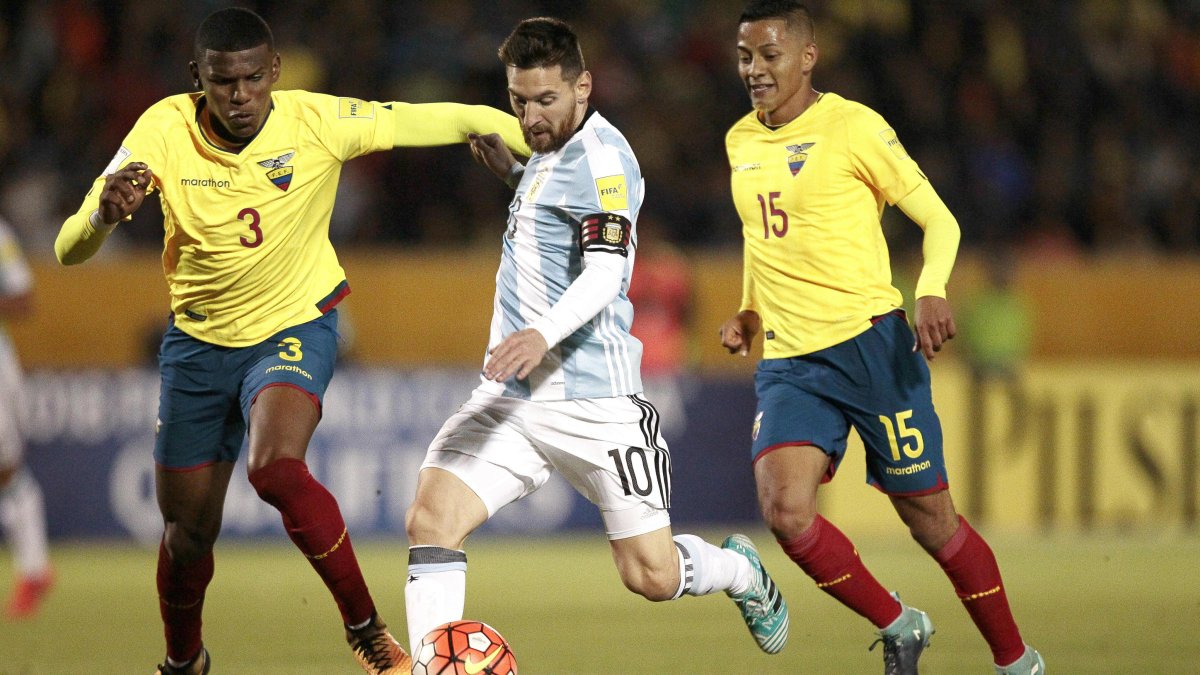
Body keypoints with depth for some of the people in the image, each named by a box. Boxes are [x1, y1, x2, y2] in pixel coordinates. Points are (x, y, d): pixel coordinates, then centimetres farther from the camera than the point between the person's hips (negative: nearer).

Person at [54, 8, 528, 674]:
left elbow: (445, 121, -11)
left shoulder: (317, 121, -20)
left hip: (295, 327, -2)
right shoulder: (163, 131, -19)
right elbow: (68, 251, -21)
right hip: (200, 339, 2)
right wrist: (103, 215, -44)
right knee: (188, 529, 10)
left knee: (276, 467, -31)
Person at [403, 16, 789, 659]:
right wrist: (511, 172, 24)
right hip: (508, 397, 8)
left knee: (652, 576, 1)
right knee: (430, 519, -16)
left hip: (591, 399, -7)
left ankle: (740, 571, 34)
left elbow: (604, 271, -26)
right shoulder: (551, 153, 15)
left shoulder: (601, 157, -13)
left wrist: (544, 335, -42)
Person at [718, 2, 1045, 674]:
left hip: (871, 345, -5)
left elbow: (940, 220, -4)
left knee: (929, 515, 2)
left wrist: (932, 291, -22)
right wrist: (749, 310, 14)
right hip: (787, 361, 5)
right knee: (784, 508, -18)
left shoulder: (853, 127, -6)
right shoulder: (740, 141, 12)